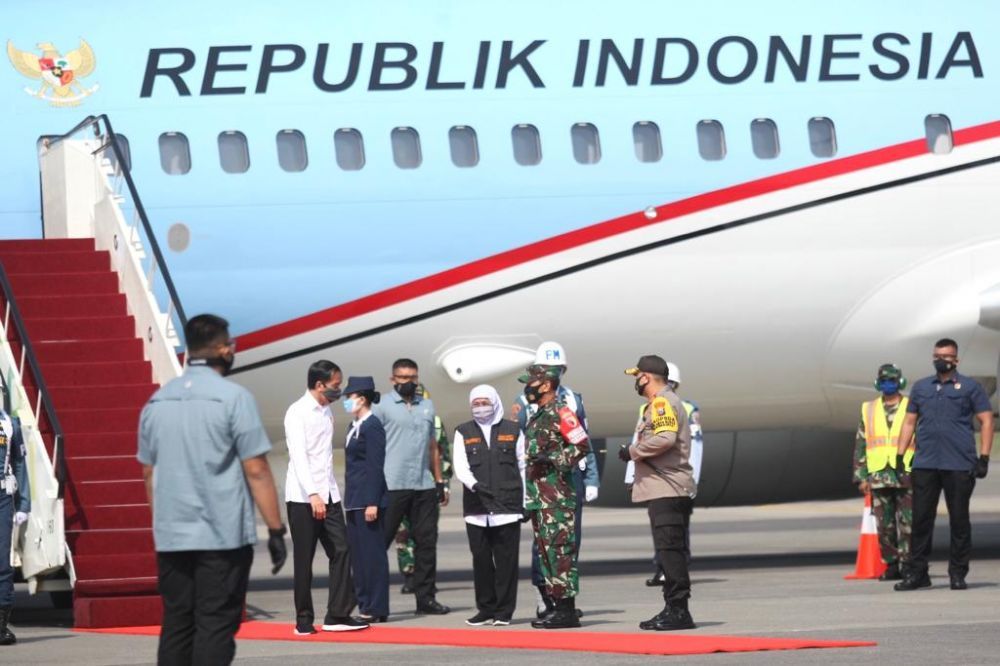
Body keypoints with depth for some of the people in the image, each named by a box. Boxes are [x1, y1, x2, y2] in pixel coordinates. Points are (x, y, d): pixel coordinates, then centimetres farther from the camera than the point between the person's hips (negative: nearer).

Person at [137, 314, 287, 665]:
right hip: (223, 536, -5)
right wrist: (276, 530, -5)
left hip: (170, 538, 5)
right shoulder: (233, 398, -8)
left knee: (175, 627, 9)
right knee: (216, 629, -5)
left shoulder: (157, 402, 10)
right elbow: (256, 471, -10)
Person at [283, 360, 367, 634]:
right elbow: (298, 456, -18)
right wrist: (313, 494, -26)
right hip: (303, 497, -7)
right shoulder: (298, 413, -9)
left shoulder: (326, 411, 15)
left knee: (340, 552, -1)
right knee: (304, 559, -1)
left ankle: (338, 615, 1)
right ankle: (304, 620, 6)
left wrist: (327, 492, 11)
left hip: (328, 495, 7)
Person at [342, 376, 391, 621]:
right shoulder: (356, 427, 15)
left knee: (372, 552, -5)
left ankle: (376, 609, -3)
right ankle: (365, 605, 16)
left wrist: (372, 502, -20)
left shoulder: (372, 426, -12)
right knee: (358, 553, 11)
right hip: (355, 500, 10)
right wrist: (351, 499, 17)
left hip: (368, 499, -10)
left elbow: (376, 467, -16)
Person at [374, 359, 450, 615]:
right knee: (380, 542, -3)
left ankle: (425, 597, 13)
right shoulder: (383, 406, -1)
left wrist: (439, 481, 17)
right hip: (392, 486, -6)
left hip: (424, 486, 6)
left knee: (427, 541, 7)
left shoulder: (427, 406, 17)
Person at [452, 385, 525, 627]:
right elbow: (460, 467, 0)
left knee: (506, 560, -4)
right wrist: (475, 484, -20)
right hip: (476, 510, 1)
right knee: (481, 559, 2)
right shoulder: (463, 433, 11)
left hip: (508, 507, -1)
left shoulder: (513, 431, 10)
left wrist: (526, 502, 7)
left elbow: (524, 468, 12)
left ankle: (504, 611, 1)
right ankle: (485, 609, 10)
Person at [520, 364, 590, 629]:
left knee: (560, 551, -11)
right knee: (546, 552, 10)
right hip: (538, 496, 10)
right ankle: (558, 606, 15)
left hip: (557, 496, -10)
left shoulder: (560, 412, -9)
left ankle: (567, 610, -11)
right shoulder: (536, 417, 20)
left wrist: (554, 459, -19)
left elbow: (581, 445, -16)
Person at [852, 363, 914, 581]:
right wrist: (861, 477, 8)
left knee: (907, 523, -6)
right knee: (884, 524, 4)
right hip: (878, 477, 3)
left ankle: (908, 564, -3)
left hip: (906, 475, -3)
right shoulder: (869, 411, 13)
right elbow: (860, 445, 14)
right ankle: (891, 565, 10)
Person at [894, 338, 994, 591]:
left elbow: (986, 421, 2)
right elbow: (909, 422, 18)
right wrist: (899, 455, 9)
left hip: (959, 466, -3)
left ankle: (958, 573, 9)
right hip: (925, 464, 3)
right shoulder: (921, 387, 15)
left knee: (959, 520, 2)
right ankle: (917, 573, 6)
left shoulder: (969, 387, 4)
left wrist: (984, 457, -7)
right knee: (921, 519, 1)